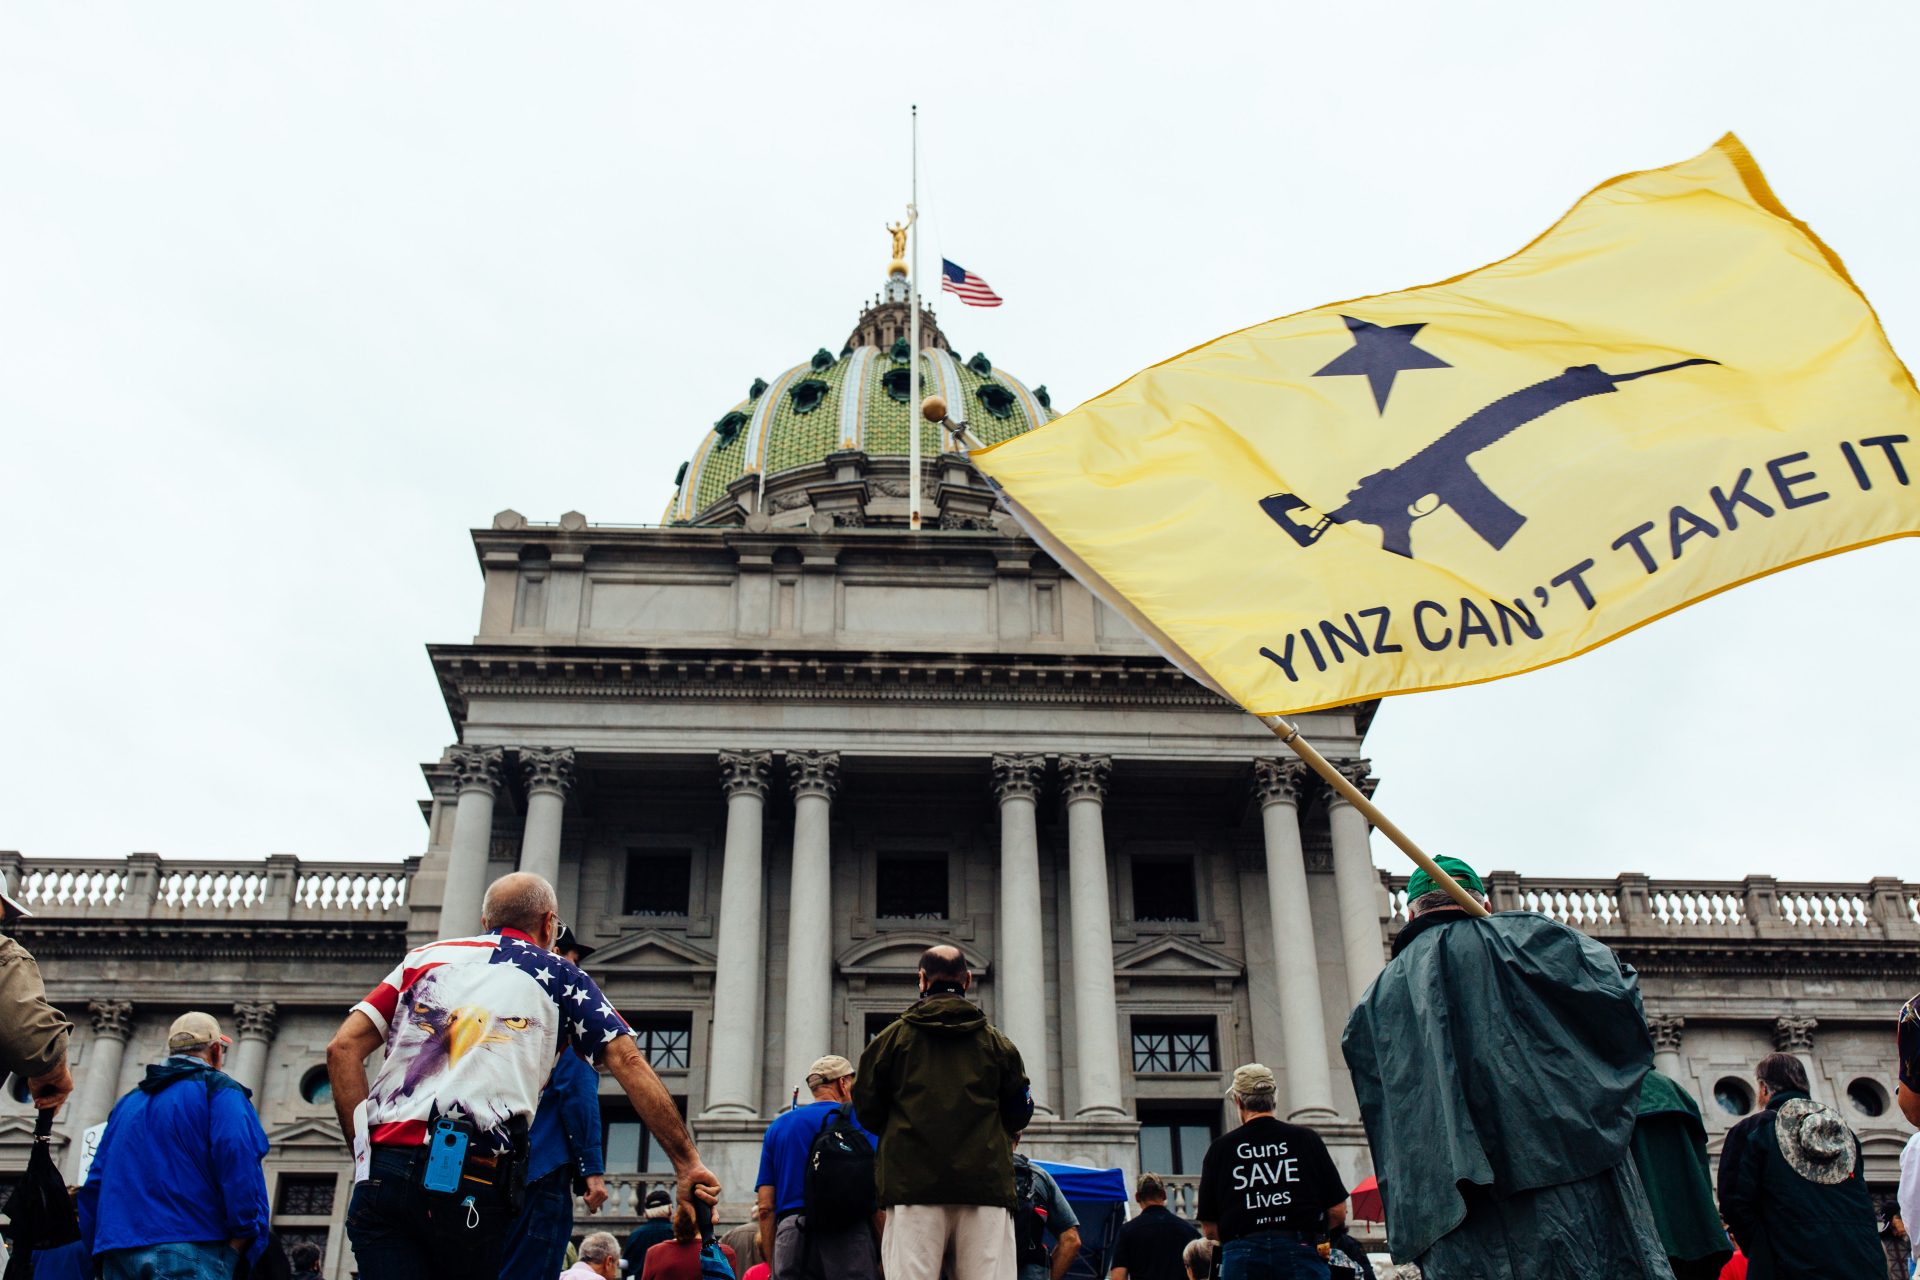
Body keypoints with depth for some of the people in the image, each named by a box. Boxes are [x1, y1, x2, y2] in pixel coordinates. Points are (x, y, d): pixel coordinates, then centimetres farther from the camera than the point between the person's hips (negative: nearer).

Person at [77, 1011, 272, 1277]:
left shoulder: (127, 1103, 24)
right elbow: (238, 1162, -12)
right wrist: (239, 1243, -9)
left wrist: (100, 1255, 24)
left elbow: (95, 1184, 21)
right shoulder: (218, 1089, 3)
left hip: (119, 1258, 7)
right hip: (190, 1253, -7)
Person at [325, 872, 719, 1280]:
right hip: (472, 1185, -3)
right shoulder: (558, 975, 14)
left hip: (383, 1171, 3)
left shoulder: (424, 957, 22)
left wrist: (368, 1153, 13)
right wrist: (688, 1163, 4)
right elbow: (628, 1062, 4)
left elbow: (343, 1048, 12)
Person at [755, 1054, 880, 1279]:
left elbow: (765, 1207, 13)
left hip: (790, 1235, 4)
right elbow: (875, 1195, -4)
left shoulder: (777, 1127, 20)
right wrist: (884, 1253, -1)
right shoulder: (858, 1119, 7)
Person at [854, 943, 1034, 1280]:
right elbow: (1019, 1114, 16)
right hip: (986, 1184, 1)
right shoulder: (996, 1042, 13)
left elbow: (866, 1107, 10)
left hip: (913, 1183, -1)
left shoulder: (895, 1035, 9)